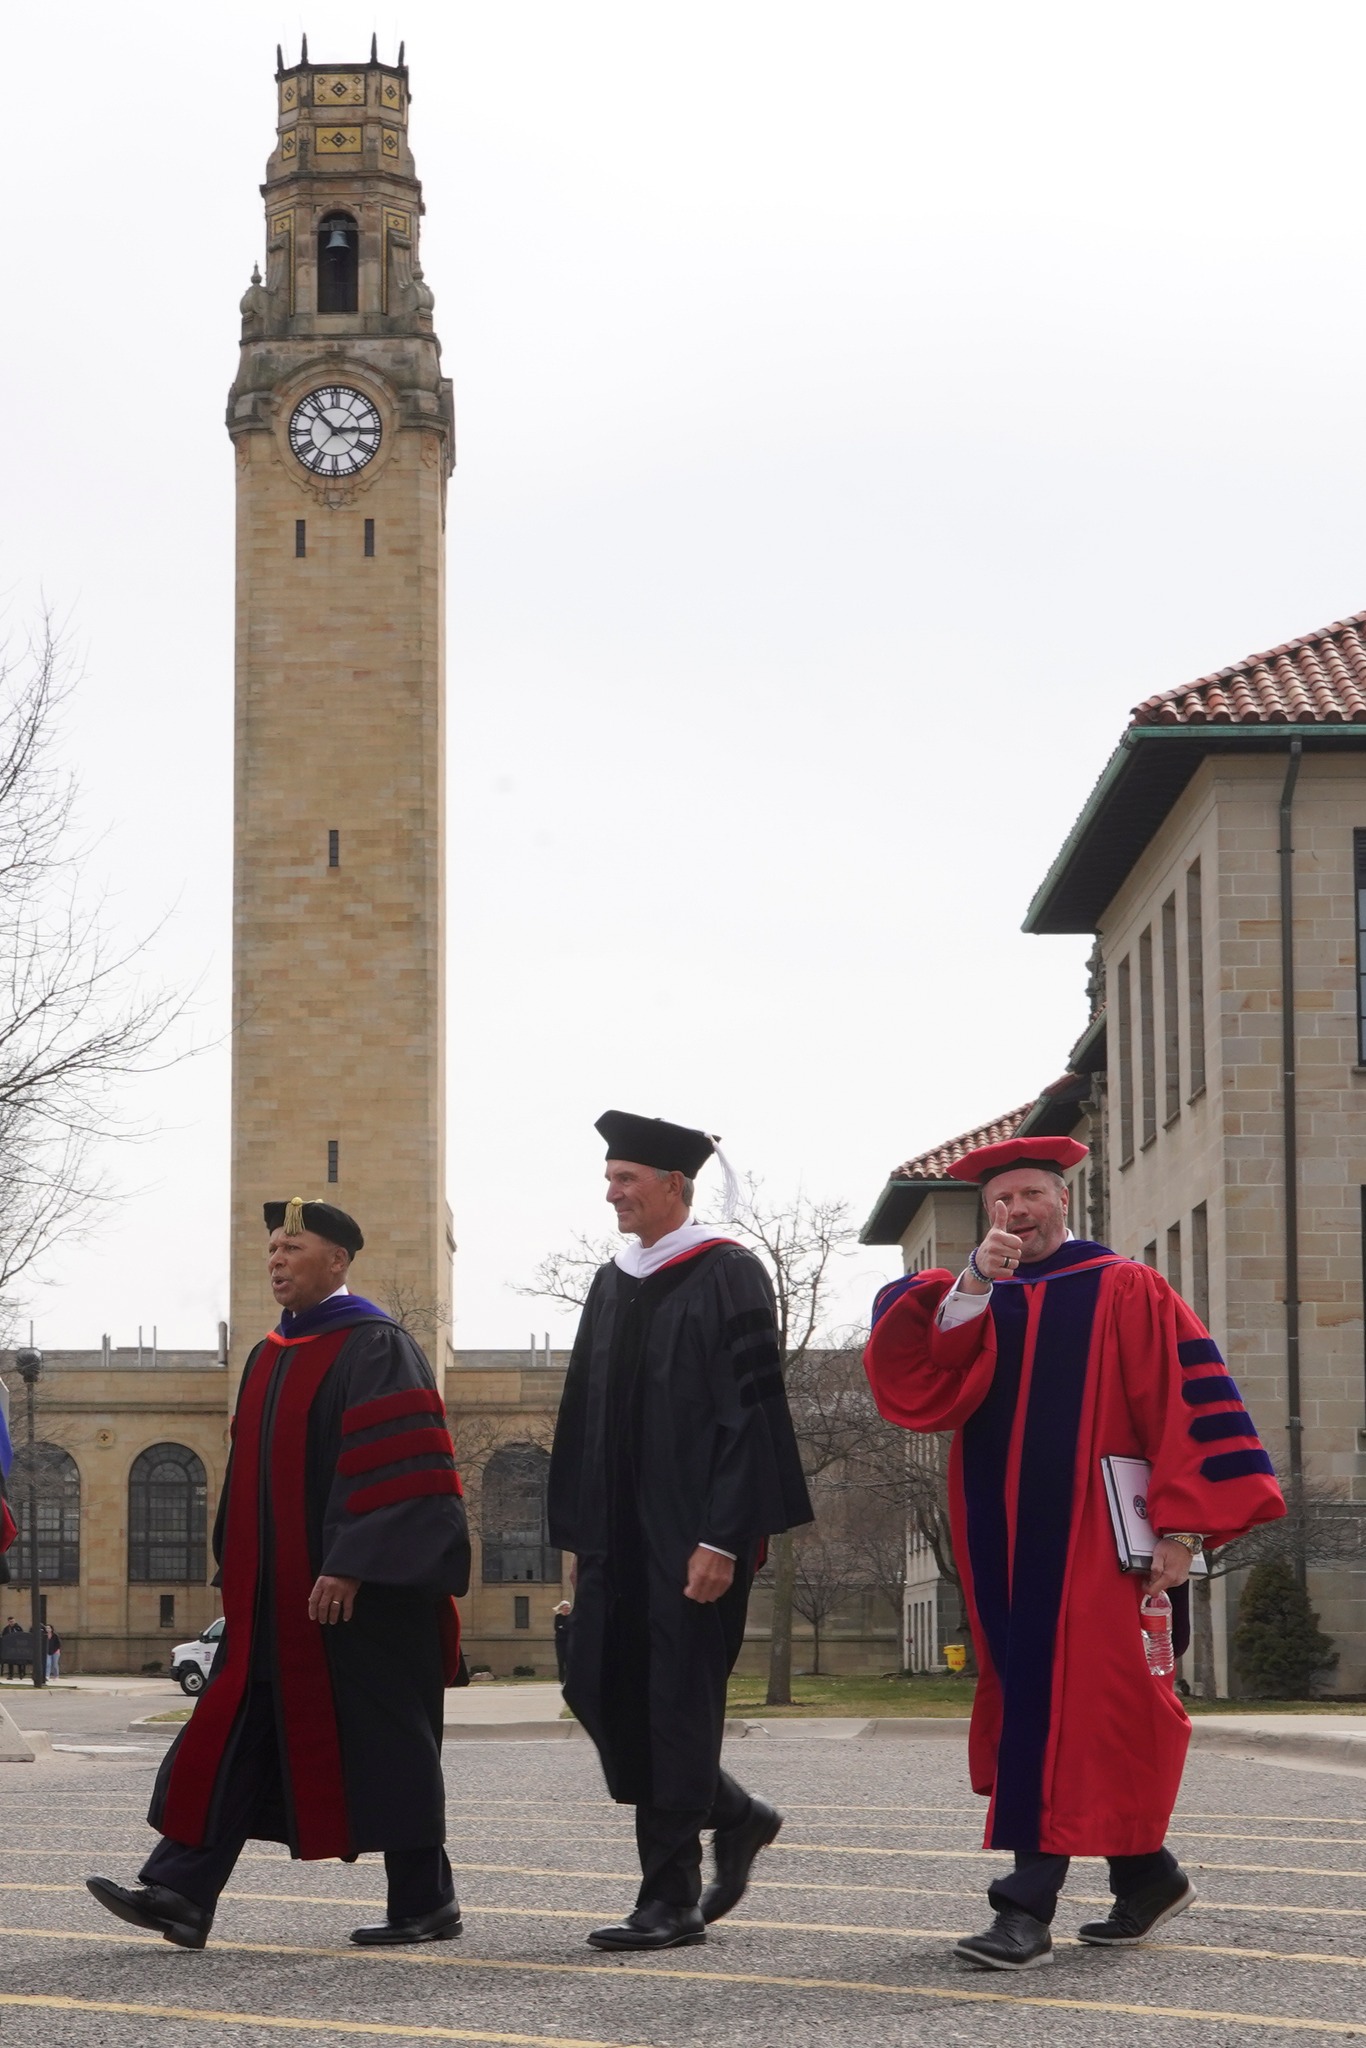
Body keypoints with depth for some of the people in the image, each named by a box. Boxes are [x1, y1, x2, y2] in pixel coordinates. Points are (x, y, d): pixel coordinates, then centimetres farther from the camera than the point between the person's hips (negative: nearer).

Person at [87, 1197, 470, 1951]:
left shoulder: (374, 1348, -10)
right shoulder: (269, 1357, 16)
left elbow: (393, 1466, -18)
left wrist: (349, 1568, -23)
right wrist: (239, 1573, 17)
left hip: (359, 1592, -8)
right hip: (275, 1597, 8)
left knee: (378, 1741, -1)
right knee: (237, 1738, 1)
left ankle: (425, 1903, 9)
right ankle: (180, 1893, -2)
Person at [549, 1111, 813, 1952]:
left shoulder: (728, 1277, -8)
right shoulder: (613, 1284, 14)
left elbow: (750, 1414, -14)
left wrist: (721, 1540, -19)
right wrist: (580, 1535, 13)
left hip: (692, 1534, -8)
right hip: (621, 1534, 8)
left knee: (677, 1700, -5)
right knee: (601, 1690, 5)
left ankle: (673, 1903, 2)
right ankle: (736, 1819, 25)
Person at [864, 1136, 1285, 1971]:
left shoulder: (1125, 1291, 2)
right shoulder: (966, 1303, 14)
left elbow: (1187, 1402, -5)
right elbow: (915, 1381, -5)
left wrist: (1182, 1525, -13)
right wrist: (973, 1285, -16)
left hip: (1093, 1541, -5)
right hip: (1007, 1547, 5)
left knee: (1069, 1711, -10)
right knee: (1038, 1711, 9)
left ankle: (1030, 1908, -12)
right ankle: (1148, 1876, 24)